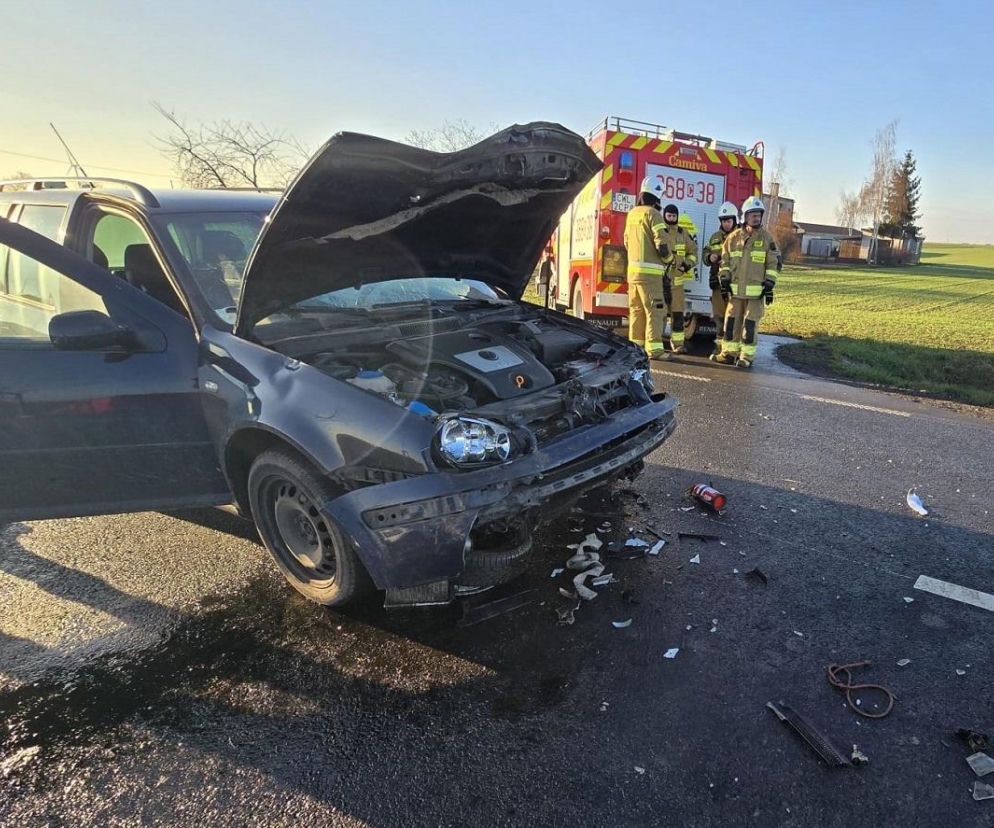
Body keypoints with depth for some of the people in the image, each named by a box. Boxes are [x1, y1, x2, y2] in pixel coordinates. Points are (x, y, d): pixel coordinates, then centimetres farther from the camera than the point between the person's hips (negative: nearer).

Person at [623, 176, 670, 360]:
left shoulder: (632, 214, 13)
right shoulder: (652, 214, -9)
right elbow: (661, 243, -15)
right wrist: (668, 258, 2)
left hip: (633, 270, 8)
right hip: (649, 272, -8)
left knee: (636, 310, 11)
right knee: (655, 310, -5)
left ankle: (635, 345, 15)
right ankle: (654, 348, -8)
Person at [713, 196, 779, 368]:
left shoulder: (766, 238, 2)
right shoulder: (733, 237, 7)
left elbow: (773, 263, 3)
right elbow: (725, 261, 12)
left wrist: (769, 286, -4)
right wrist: (724, 281, 4)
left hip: (756, 291, -3)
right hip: (735, 290, 3)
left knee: (750, 324, -3)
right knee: (731, 321, 7)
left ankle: (747, 356, 4)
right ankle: (729, 353, 17)